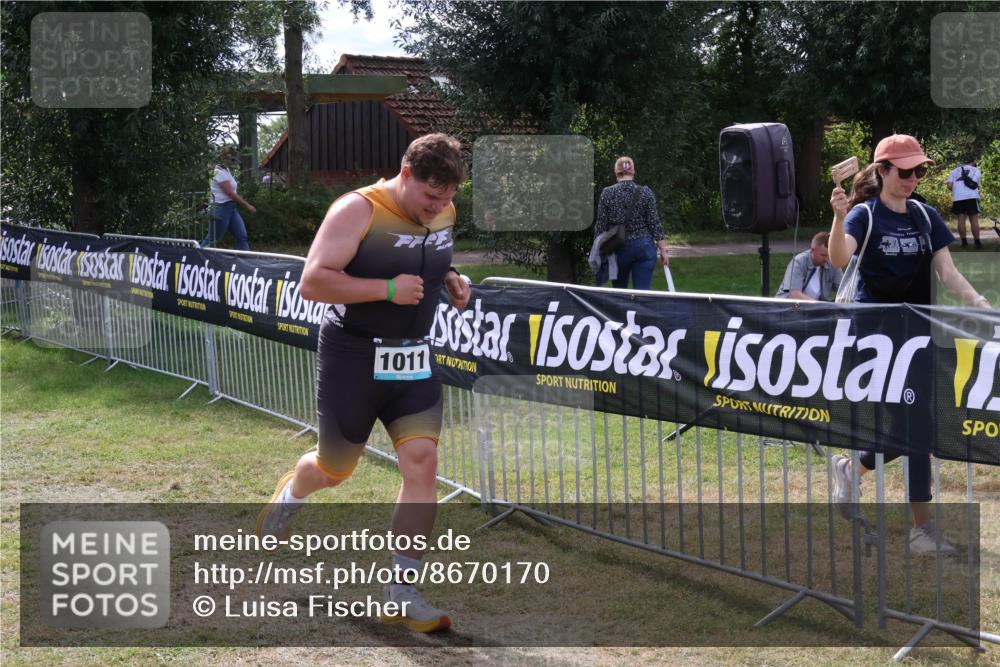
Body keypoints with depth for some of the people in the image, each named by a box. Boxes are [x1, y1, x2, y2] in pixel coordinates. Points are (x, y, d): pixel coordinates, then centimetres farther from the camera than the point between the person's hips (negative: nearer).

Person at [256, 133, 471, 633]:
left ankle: (401, 592, -2)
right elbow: (312, 282, -22)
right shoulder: (358, 211, -17)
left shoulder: (444, 214, 4)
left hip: (413, 362, 5)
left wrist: (450, 281, 3)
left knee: (422, 462, -9)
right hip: (355, 357, -5)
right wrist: (388, 289, -27)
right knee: (335, 469, 11)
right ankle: (290, 494, 49)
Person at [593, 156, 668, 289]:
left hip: (618, 248, 0)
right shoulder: (646, 192, -2)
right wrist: (663, 250, 3)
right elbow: (654, 223, -2)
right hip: (644, 247, 0)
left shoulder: (607, 193, -3)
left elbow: (601, 225, -2)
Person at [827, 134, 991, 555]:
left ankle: (851, 467, 34)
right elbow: (839, 259, -27)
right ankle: (922, 527, 1)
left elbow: (948, 274, 4)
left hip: (917, 332, 6)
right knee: (915, 428, -8)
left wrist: (981, 304, -12)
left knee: (913, 427, 8)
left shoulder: (926, 217, 8)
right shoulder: (864, 215, -8)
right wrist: (839, 217, -44)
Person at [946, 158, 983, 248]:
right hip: (971, 196, -2)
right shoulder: (976, 170, 16)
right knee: (974, 220, 0)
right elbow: (976, 183, 4)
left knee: (961, 220, 5)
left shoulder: (955, 170, 20)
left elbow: (950, 184, 7)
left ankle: (964, 242, 4)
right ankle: (977, 242, -1)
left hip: (958, 197, 2)